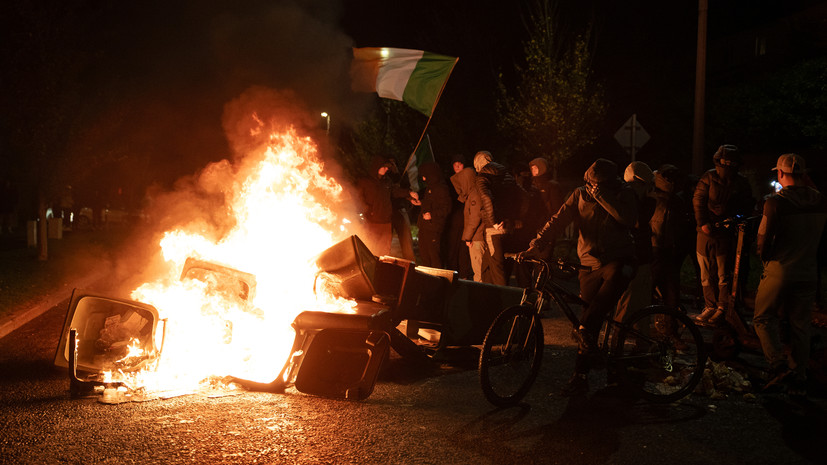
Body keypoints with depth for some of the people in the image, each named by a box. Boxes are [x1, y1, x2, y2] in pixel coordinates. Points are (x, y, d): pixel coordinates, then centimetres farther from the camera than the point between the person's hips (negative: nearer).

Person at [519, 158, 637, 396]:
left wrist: (602, 196, -22)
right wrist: (536, 245, -20)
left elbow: (629, 219, -21)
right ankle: (580, 376, 10)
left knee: (615, 277, -40)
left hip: (618, 260, -3)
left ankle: (585, 327, -37)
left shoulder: (623, 193, -2)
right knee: (589, 321, 2)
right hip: (590, 264, 3)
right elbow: (559, 220, -7)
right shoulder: (580, 194, 4)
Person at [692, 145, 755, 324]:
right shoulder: (708, 178, 3)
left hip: (727, 234, -1)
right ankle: (710, 307, 17)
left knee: (725, 275, -2)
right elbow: (698, 201, 1)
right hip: (707, 232, 1)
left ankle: (722, 308, 9)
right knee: (707, 273, 6)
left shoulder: (741, 182, 5)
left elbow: (748, 206, 10)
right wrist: (703, 223, -11)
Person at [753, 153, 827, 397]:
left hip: (779, 270, -5)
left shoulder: (776, 202, -16)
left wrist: (763, 255, 5)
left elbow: (764, 240, -14)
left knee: (764, 318, 11)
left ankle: (778, 363, -5)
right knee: (800, 325, 12)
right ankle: (799, 379, 15)